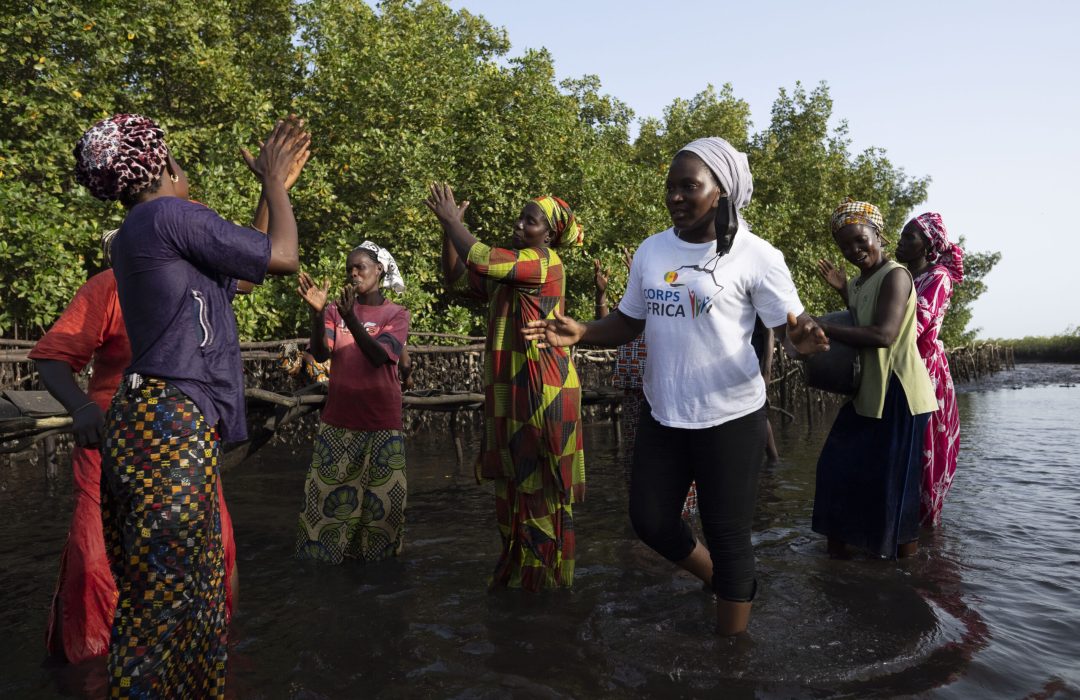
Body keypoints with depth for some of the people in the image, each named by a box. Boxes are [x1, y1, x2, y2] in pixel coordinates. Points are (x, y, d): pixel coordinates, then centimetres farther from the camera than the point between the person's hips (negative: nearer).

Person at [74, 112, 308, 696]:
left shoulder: (137, 235, 22)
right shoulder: (172, 215, -8)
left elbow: (250, 266, 26)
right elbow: (283, 258, -5)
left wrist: (274, 188, 30)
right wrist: (275, 181, 9)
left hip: (145, 423, 10)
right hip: (173, 428, -10)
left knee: (155, 596, 15)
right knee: (166, 599, -4)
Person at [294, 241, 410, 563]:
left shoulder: (396, 314, 1)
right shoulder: (336, 309, 6)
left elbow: (379, 356, -14)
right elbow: (320, 354, -8)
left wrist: (351, 319, -27)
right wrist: (317, 312, -23)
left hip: (381, 420, -2)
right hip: (338, 419, 2)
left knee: (381, 492, 3)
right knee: (329, 489, 4)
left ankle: (374, 550, 20)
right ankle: (324, 548, 21)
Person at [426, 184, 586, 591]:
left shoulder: (545, 263, -13)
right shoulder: (508, 267, 14)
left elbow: (479, 260, -24)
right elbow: (455, 276, 17)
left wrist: (452, 219, -9)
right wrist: (447, 227, 6)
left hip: (542, 391, -9)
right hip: (510, 392, 9)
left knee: (540, 484, 1)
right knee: (515, 481, 16)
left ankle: (545, 574, 15)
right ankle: (518, 568, 29)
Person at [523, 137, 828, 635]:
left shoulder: (755, 256, -11)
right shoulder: (650, 251, 4)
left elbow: (790, 328, -10)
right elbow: (630, 322, 11)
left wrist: (802, 341, -35)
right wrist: (580, 333, -7)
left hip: (729, 417, -5)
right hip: (661, 414, 6)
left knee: (727, 535, 7)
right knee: (651, 521, 15)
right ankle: (722, 583, 43)